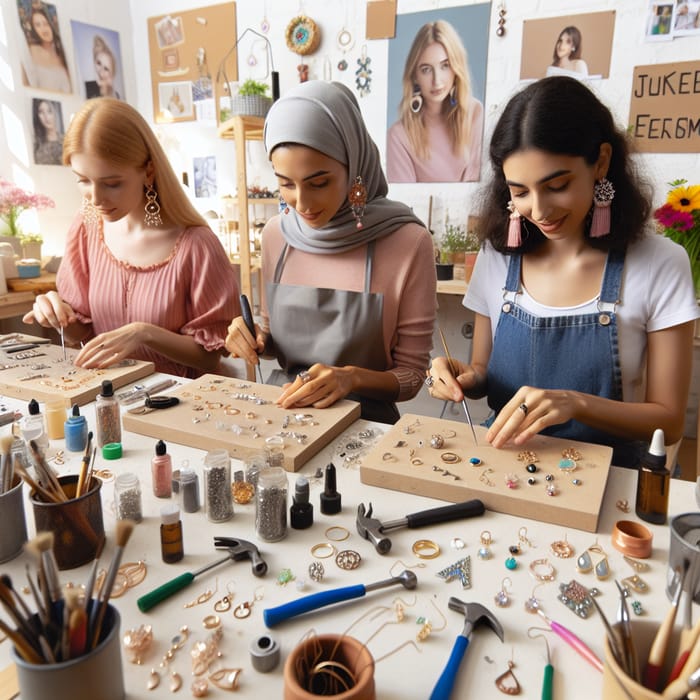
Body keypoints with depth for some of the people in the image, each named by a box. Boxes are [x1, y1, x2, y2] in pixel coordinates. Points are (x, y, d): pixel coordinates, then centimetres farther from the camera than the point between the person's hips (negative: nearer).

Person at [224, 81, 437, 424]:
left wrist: (353, 377, -23)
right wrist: (257, 339, -7)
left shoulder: (407, 242, -14)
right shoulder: (276, 234, 0)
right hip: (280, 408, 3)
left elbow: (411, 375, -6)